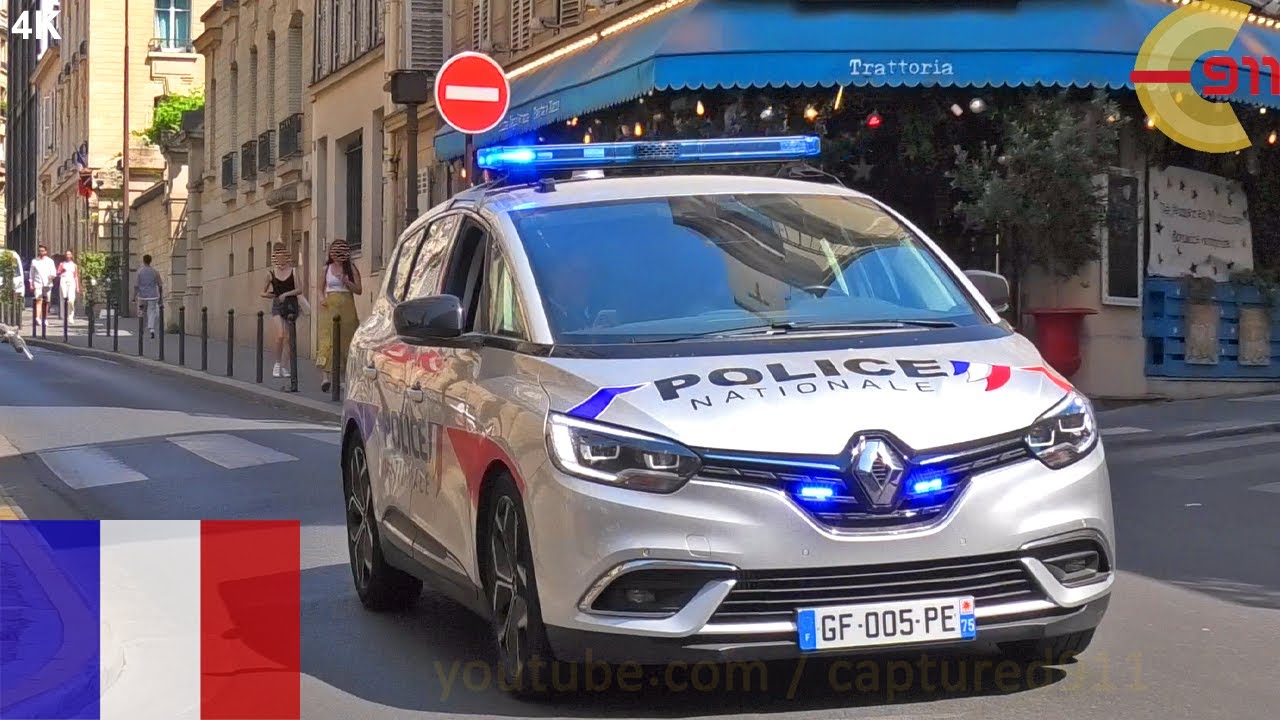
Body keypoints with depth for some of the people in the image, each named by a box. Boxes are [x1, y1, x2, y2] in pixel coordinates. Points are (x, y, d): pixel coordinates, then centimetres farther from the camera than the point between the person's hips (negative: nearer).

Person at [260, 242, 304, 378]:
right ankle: (277, 363, -2)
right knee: (280, 336, -17)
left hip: (291, 305, 0)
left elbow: (299, 290, -5)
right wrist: (275, 296, -1)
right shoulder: (271, 274, 5)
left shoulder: (292, 272, 2)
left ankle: (284, 368, 7)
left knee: (288, 338, 0)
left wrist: (286, 294, -14)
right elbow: (263, 292, 14)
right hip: (277, 306, 0)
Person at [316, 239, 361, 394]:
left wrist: (346, 282, -14)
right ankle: (327, 376, -21)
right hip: (329, 306, 0)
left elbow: (359, 290, 2)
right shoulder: (326, 269, 9)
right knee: (328, 339, -13)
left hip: (346, 306, 0)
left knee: (346, 338, 3)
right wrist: (322, 298, -2)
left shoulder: (351, 269, 5)